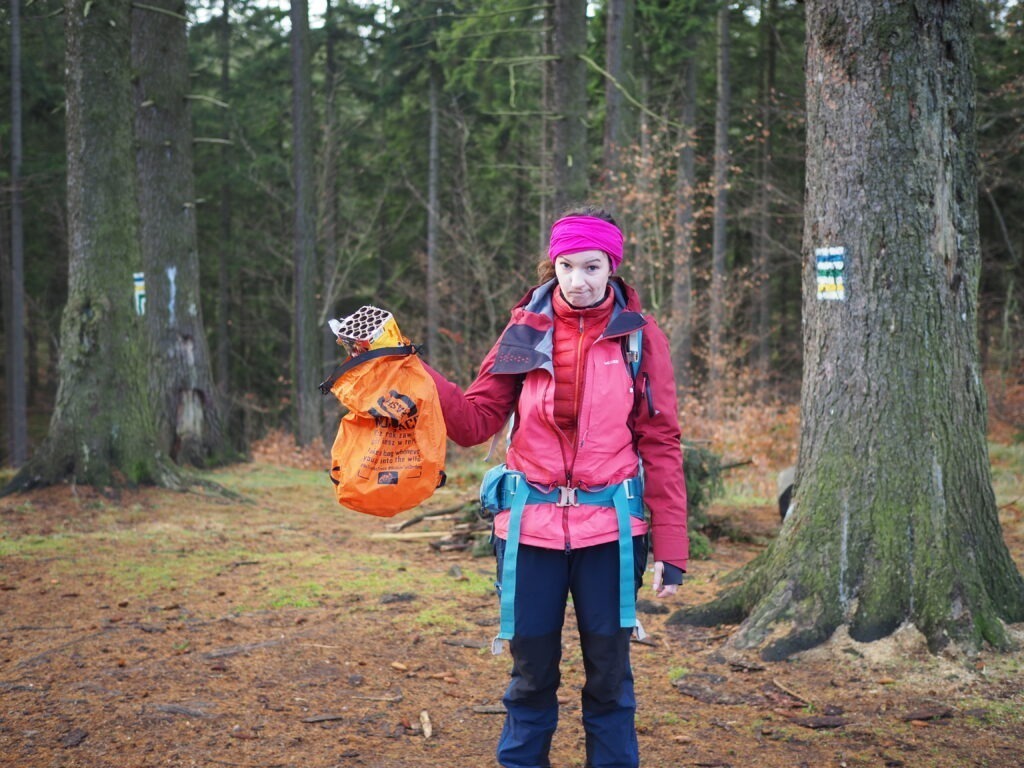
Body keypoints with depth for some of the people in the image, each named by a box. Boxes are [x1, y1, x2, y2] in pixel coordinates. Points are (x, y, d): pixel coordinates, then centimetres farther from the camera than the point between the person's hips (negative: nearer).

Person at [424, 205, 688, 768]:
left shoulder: (638, 336, -1)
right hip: (531, 526, 1)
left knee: (609, 675, 7)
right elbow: (476, 422, 2)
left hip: (608, 528, -1)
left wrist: (671, 550, -6)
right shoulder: (525, 330, 3)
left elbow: (661, 445, -1)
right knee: (531, 674, 8)